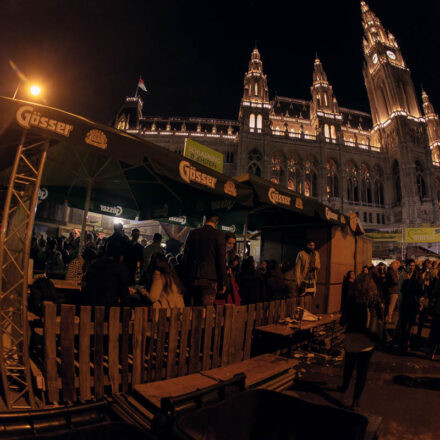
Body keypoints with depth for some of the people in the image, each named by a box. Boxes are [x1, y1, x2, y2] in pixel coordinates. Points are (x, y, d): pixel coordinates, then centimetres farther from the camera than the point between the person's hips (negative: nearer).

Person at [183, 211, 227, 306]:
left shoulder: (192, 233, 7)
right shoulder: (219, 235, -4)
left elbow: (185, 256, 9)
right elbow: (222, 260, -6)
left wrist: (186, 276, 16)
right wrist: (222, 282, 0)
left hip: (192, 278, 4)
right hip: (209, 278, -3)